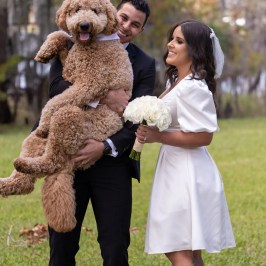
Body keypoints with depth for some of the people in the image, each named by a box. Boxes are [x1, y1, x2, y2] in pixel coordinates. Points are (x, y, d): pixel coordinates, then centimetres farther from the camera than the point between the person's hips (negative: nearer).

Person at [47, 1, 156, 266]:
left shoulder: (144, 65, 5)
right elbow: (56, 86, -11)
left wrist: (105, 147, -21)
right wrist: (103, 96, -20)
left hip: (111, 164, 0)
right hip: (67, 158, 1)